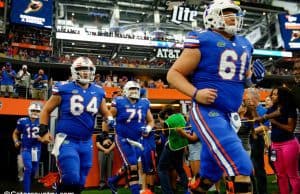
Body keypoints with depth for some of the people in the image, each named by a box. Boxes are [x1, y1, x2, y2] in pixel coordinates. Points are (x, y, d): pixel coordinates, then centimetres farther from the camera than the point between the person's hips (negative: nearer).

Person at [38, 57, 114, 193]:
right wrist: (44, 131, -5)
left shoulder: (98, 92, 6)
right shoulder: (64, 89, -6)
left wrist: (110, 121, -1)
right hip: (66, 140, -5)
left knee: (80, 182, 14)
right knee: (71, 179, -19)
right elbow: (46, 110, 4)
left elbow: (106, 113, 20)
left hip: (86, 142, 5)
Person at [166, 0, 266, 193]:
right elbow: (173, 74, -5)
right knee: (241, 169, -18)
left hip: (228, 116, 8)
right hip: (207, 113, -8)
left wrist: (252, 77, 4)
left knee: (210, 175, 18)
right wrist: (195, 93, -21)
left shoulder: (244, 45, 15)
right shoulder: (203, 41, -6)